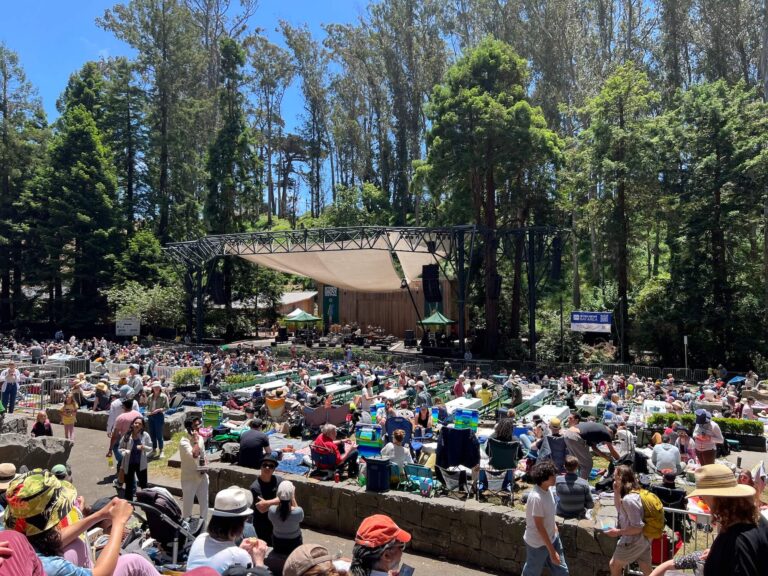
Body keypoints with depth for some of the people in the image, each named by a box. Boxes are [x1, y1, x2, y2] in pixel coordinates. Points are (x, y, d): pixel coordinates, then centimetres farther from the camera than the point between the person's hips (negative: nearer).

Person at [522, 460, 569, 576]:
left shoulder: (547, 489, -6)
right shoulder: (536, 497, -32)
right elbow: (539, 527, -27)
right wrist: (552, 551, -22)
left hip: (552, 538, 8)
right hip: (538, 543, -8)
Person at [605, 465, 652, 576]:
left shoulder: (628, 499, -29)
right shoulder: (635, 493, 2)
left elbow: (637, 528, -28)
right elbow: (620, 510, 16)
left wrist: (618, 532, -17)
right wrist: (616, 493, 1)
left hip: (632, 542, -9)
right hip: (643, 539, 9)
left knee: (614, 565, 13)